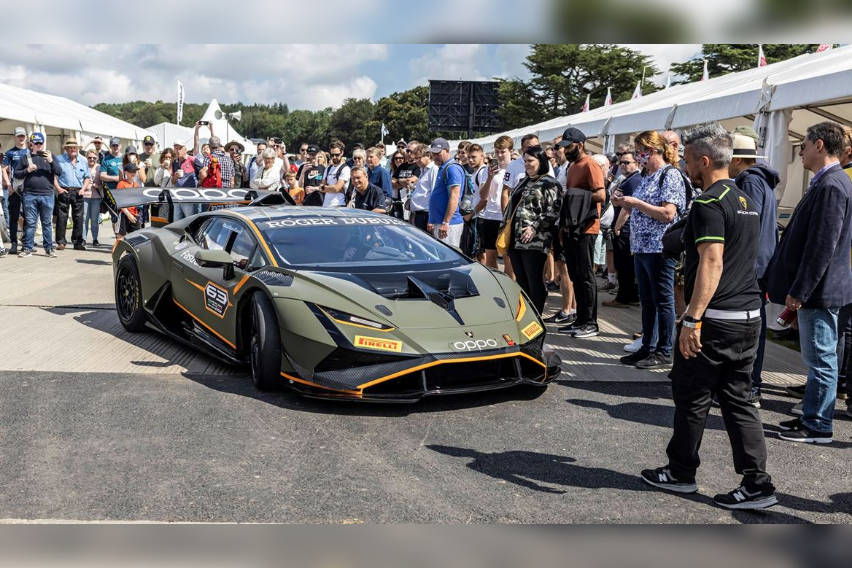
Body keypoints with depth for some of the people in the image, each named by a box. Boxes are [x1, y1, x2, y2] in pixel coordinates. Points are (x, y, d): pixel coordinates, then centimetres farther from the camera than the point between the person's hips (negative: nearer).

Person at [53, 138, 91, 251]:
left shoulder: (83, 161, 14)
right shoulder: (59, 159, 4)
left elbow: (87, 177, 17)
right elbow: (53, 175, 1)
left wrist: (83, 189, 2)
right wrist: (58, 188, -10)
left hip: (78, 193, 3)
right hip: (64, 191, -3)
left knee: (78, 218, 2)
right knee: (61, 217, -4)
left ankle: (78, 242, 8)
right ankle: (61, 242, 1)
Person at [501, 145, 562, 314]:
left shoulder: (549, 183, -3)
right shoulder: (523, 182, 22)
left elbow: (553, 212, -12)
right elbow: (511, 207, 26)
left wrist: (535, 227, -19)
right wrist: (503, 227, 18)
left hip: (534, 241, -8)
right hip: (515, 240, 8)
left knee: (534, 282, -4)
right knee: (521, 281, 10)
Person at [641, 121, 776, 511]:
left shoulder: (710, 204, -15)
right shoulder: (745, 201, 15)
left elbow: (711, 264, -24)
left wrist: (692, 320, -25)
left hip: (714, 320, -9)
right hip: (749, 317, 9)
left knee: (691, 398, 7)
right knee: (737, 399, 12)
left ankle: (681, 472, 21)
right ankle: (756, 484, 9)